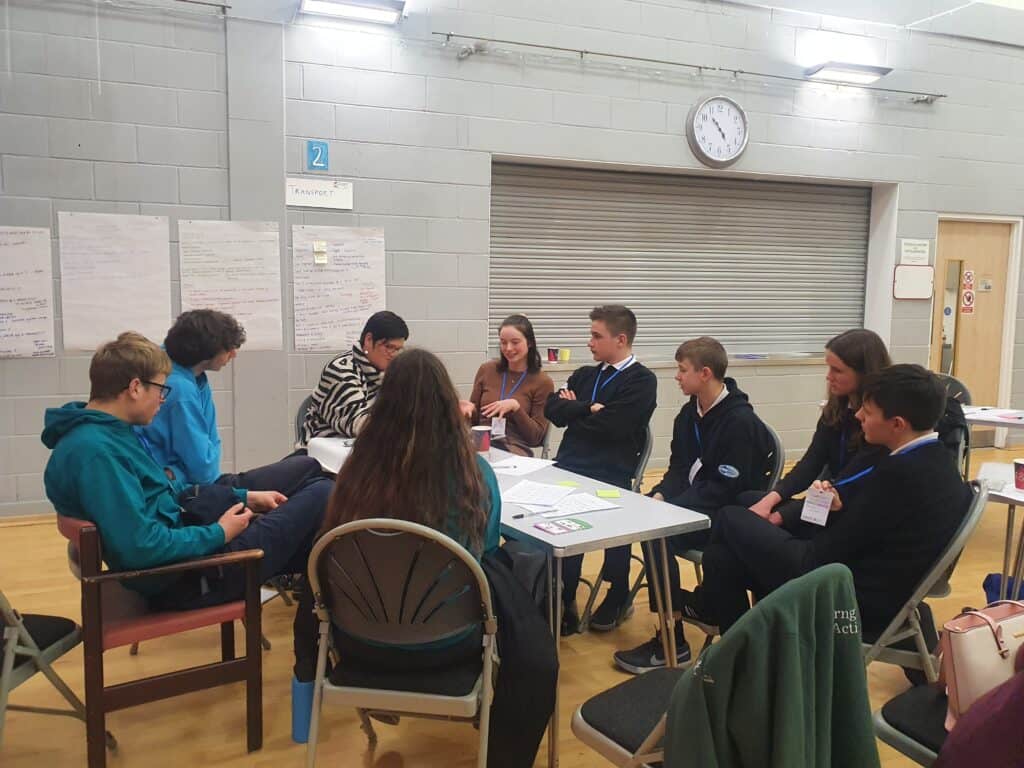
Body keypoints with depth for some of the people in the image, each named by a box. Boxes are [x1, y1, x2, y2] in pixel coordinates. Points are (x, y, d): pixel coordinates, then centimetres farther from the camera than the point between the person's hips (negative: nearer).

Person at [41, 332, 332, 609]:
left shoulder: (112, 433, 8)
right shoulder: (94, 450, -24)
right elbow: (141, 547, -29)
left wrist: (244, 497, 14)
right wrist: (219, 534, -16)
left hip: (187, 549, 10)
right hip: (183, 577, -10)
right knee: (321, 496, -5)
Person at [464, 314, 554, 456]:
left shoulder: (542, 382, 1)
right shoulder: (487, 370, 10)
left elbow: (536, 437, -2)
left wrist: (515, 407, -15)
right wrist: (469, 409, -8)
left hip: (515, 450, -3)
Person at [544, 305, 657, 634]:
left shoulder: (642, 381, 0)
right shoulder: (584, 375, 21)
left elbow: (611, 426, -13)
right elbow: (552, 409, 7)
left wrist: (575, 411, 3)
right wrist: (590, 409, -6)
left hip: (610, 474, -5)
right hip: (567, 467, 5)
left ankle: (618, 595, 7)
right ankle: (560, 599, -3)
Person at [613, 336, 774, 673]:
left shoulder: (740, 421, -18)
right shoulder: (690, 412, 8)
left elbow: (725, 489, -22)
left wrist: (670, 507, -24)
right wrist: (660, 495, -9)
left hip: (726, 514, -8)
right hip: (690, 503, 8)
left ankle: (671, 641, -15)